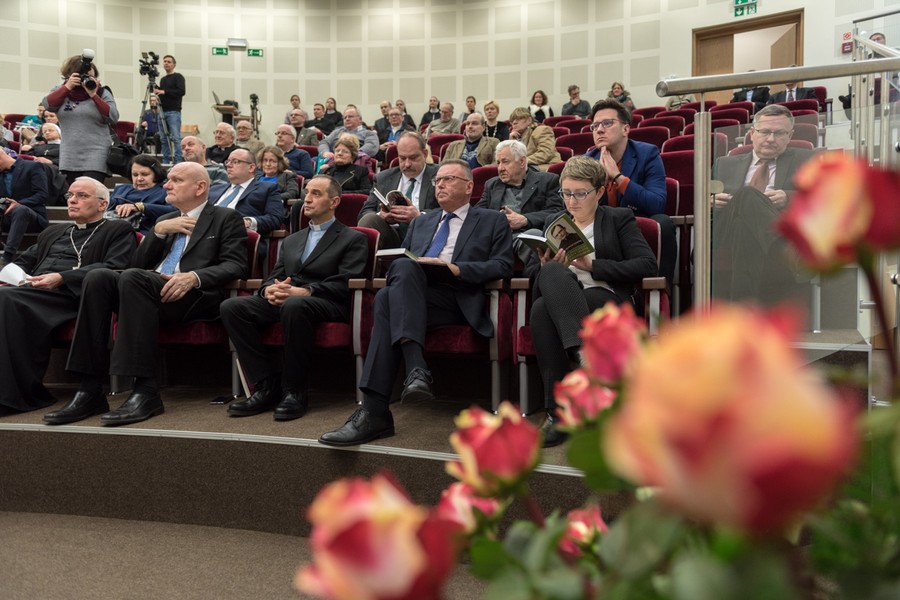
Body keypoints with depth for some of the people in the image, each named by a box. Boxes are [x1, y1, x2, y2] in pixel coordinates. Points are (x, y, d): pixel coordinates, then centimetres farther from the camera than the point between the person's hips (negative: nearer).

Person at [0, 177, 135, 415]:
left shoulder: (118, 231, 12)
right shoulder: (53, 232, 35)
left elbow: (112, 268, -4)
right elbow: (25, 261, 33)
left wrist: (61, 277, -15)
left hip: (71, 295, -6)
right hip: (33, 291, 6)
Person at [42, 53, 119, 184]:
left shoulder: (102, 92, 5)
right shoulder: (61, 90, 13)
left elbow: (113, 117, -8)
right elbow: (46, 105, -5)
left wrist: (94, 95, -13)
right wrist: (67, 86, -10)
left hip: (96, 156, -3)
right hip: (69, 158, 3)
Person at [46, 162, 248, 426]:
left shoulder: (226, 219, 12)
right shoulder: (166, 220, 30)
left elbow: (235, 265, -3)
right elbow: (139, 264, 21)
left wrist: (194, 277, -19)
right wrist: (158, 230, 6)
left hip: (195, 296, -6)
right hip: (151, 290, 6)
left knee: (132, 277, -33)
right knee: (98, 277, -22)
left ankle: (146, 391, -35)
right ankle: (90, 390, -25)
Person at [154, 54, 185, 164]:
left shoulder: (178, 77, 1)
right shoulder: (163, 79, 22)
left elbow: (182, 91, -13)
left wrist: (164, 92, -16)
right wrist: (157, 91, 5)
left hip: (174, 112, -7)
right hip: (162, 111, 7)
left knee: (176, 138, -12)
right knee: (163, 138, 4)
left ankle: (178, 162, -12)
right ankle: (166, 161, 8)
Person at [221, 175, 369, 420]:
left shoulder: (353, 239, 9)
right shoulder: (292, 240, 29)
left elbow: (345, 284, -6)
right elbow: (274, 276, 21)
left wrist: (305, 292, -21)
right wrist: (270, 289, -5)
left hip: (326, 305, -6)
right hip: (282, 300, 6)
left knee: (294, 305, -40)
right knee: (231, 306, -20)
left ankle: (294, 391, -25)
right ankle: (267, 387, -18)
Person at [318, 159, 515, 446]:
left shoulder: (492, 221, 17)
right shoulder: (421, 223, 32)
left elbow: (503, 266, 2)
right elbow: (399, 260, 26)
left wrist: (458, 269, -11)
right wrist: (401, 269, 1)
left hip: (458, 300, -4)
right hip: (413, 296, 4)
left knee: (389, 299, -32)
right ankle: (416, 370, -41)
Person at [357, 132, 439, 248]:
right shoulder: (383, 178, 20)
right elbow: (365, 212, 14)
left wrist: (419, 216, -21)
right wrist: (380, 216, -11)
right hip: (390, 236, 3)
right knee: (369, 219, -27)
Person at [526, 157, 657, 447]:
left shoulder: (620, 219, 16)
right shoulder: (554, 223, 28)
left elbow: (648, 265, 0)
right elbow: (530, 270, 20)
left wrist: (593, 265, -9)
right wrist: (546, 267, -5)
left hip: (610, 303, -3)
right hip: (558, 297, 4)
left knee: (543, 309, -34)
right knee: (553, 273, -34)